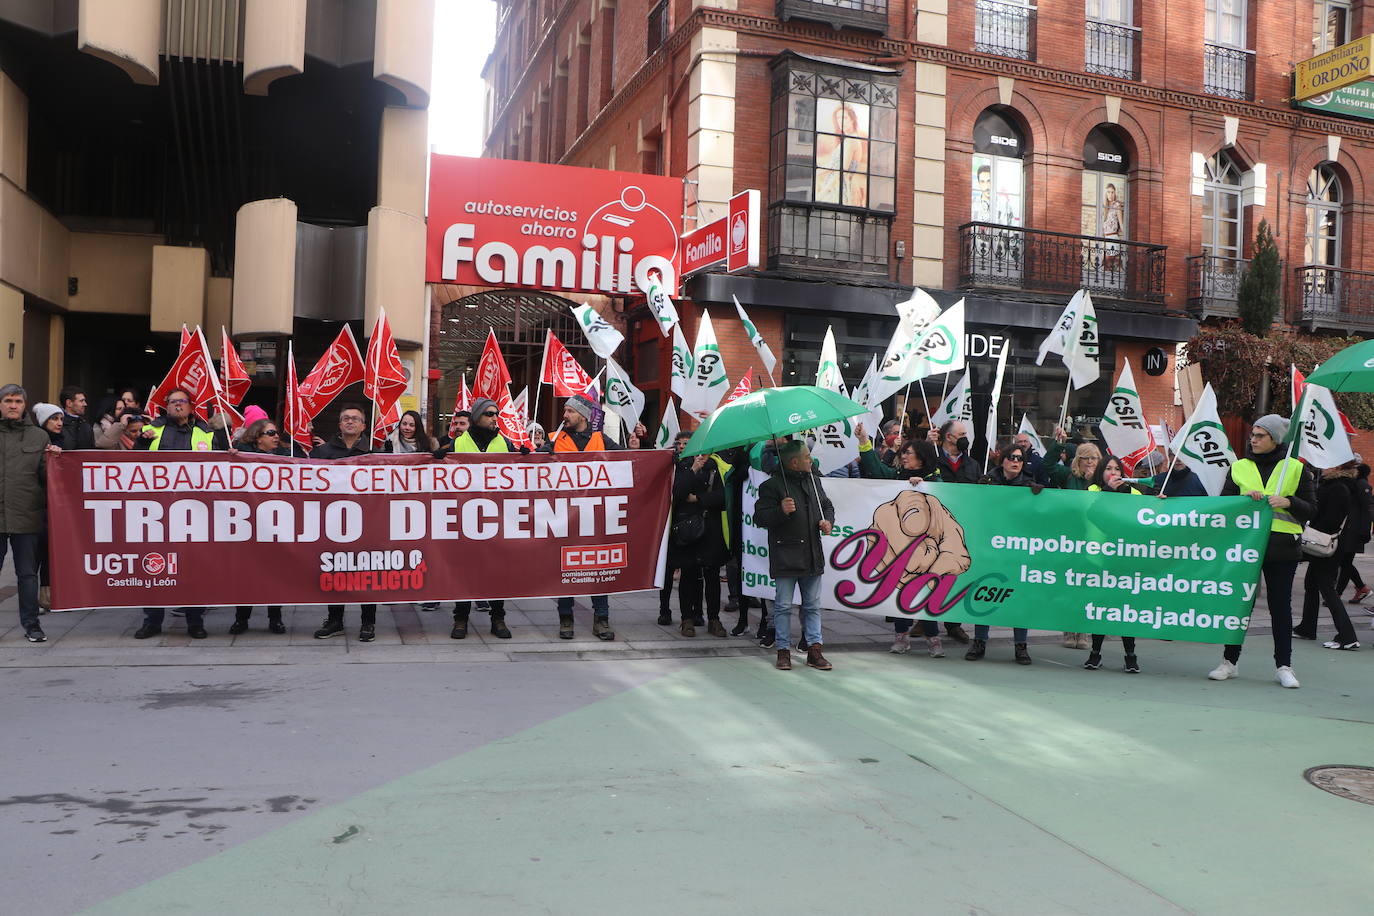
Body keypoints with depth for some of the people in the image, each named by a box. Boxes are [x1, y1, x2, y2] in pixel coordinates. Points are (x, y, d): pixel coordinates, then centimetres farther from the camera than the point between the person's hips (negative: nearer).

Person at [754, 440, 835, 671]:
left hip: (812, 554, 6)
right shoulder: (772, 485, -9)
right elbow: (759, 517, -10)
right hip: (785, 555, -6)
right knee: (783, 606, 2)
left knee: (812, 605, 10)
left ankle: (814, 649, 17)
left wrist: (828, 521, 5)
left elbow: (827, 505, 24)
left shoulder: (813, 480, 11)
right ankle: (783, 651, 12)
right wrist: (781, 511, -25)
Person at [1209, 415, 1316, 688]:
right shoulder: (1239, 468, 9)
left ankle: (1283, 666, 12)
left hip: (1282, 546, -1)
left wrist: (1288, 502, -14)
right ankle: (1229, 661, 13)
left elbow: (1310, 509, 5)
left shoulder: (1296, 469, 5)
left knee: (1281, 605, 4)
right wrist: (1245, 499, -11)